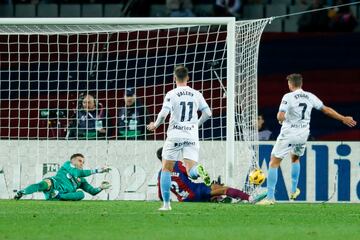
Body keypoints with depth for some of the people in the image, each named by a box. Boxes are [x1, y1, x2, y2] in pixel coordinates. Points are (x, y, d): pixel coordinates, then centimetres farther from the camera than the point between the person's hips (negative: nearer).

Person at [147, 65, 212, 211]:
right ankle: (199, 170, -38)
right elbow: (207, 113, 8)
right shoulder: (196, 94, 7)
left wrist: (156, 124, 4)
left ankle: (166, 204, 9)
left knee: (166, 169, 11)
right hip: (192, 137, 2)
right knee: (191, 172, -1)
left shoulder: (171, 94, -5)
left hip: (175, 135, -2)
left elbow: (164, 113, -15)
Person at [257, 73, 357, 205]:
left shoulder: (288, 97, -13)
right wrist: (343, 118, 21)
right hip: (303, 134, 6)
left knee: (274, 162, 0)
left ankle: (270, 197, -8)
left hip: (288, 134, -6)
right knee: (295, 158, 32)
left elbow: (280, 117, -21)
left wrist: (282, 119, 4)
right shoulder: (310, 97, 2)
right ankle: (294, 191, 35)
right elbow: (326, 110, 10)